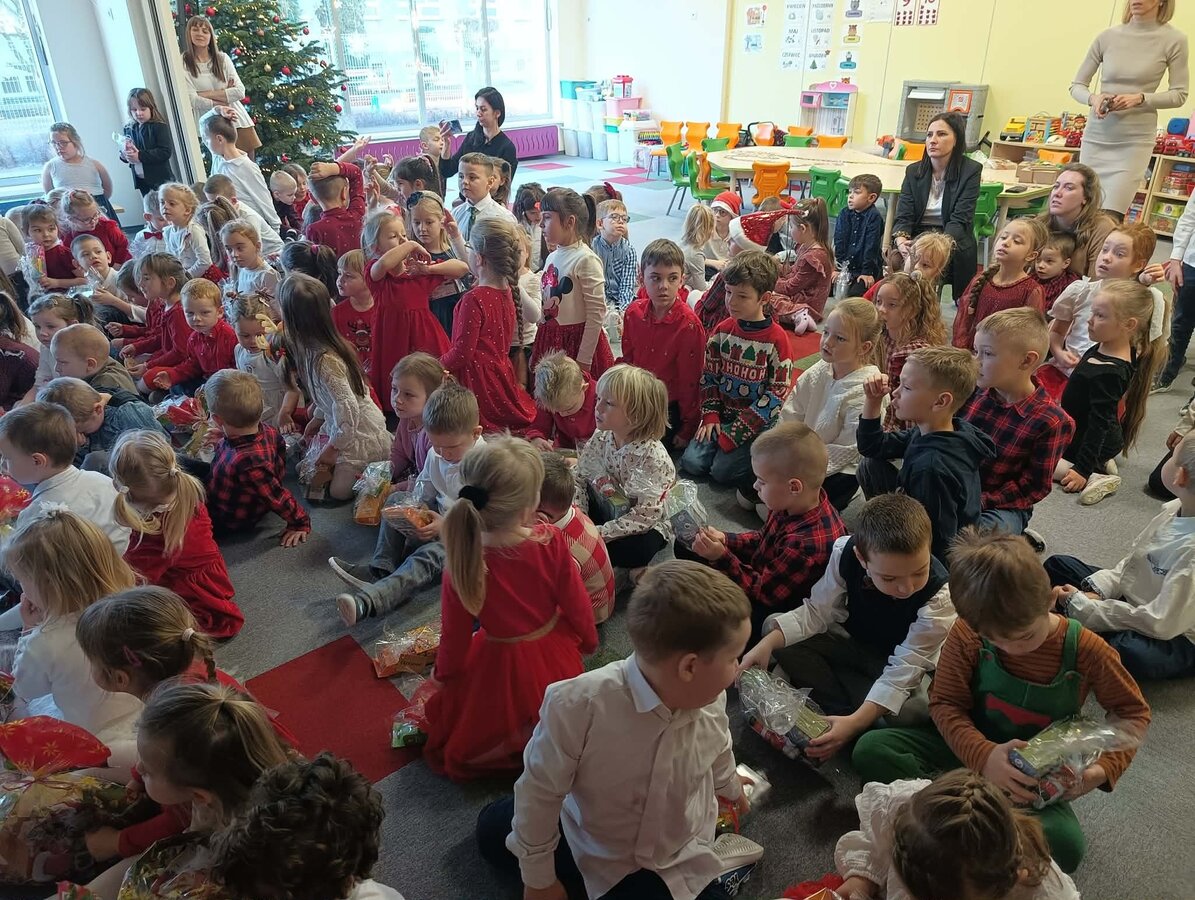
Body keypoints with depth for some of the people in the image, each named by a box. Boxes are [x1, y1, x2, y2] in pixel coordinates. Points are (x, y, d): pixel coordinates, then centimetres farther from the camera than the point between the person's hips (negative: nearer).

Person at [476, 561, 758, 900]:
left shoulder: (710, 701, -19)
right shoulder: (578, 705, -37)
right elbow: (540, 789, -23)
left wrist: (730, 787, 29)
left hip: (679, 862, 2)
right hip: (589, 846, -1)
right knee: (493, 828, -1)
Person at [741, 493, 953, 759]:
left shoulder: (940, 594, -33)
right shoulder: (846, 552, -27)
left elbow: (903, 670, -31)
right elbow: (817, 611, -15)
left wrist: (854, 722, -41)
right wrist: (767, 644, -29)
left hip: (900, 662, -3)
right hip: (852, 642, 4)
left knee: (914, 709, -35)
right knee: (773, 626, -13)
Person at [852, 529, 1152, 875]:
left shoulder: (1086, 651, -17)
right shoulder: (967, 635, -17)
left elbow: (1133, 710, -2)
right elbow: (945, 703, -11)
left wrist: (1105, 767, -20)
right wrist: (983, 755, -31)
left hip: (1035, 776, 0)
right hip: (969, 750, 1)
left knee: (1065, 846, -35)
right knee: (870, 749, -23)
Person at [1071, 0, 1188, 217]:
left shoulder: (1173, 40, 0)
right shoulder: (1108, 36, 5)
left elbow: (1179, 95, 3)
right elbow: (1076, 85, 10)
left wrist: (1140, 98, -14)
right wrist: (1093, 98, -12)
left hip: (1135, 138, -2)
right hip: (1097, 135, 2)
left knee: (1110, 217, -14)